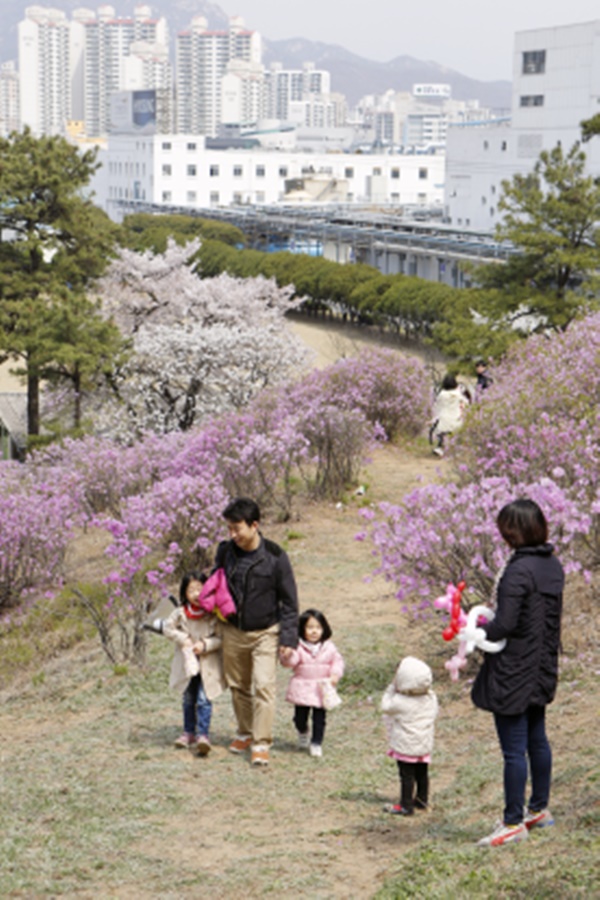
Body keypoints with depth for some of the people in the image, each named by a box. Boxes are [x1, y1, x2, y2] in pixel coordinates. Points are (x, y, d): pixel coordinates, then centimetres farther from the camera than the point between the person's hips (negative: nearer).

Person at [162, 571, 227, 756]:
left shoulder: (213, 614, -11)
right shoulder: (180, 613, -4)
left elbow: (221, 638, -8)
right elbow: (167, 627, 2)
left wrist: (205, 645, -22)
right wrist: (182, 639, -11)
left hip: (208, 664, -3)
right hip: (187, 663, 4)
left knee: (204, 699, -12)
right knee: (188, 699, 16)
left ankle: (203, 735, -11)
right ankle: (188, 732, 29)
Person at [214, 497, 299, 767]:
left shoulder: (274, 557, -14)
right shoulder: (225, 552, -4)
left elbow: (289, 601, -7)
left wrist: (288, 638, -11)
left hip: (265, 632, -4)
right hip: (233, 631, 4)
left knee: (264, 686, -11)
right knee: (238, 686, 14)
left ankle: (261, 744, -4)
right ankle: (245, 733, 32)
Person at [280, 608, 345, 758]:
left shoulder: (329, 647, 1)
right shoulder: (299, 647, -6)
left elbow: (337, 661, 8)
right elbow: (290, 663, -14)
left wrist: (335, 674, -8)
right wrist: (289, 654, -36)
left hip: (321, 689, 1)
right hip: (302, 688, -1)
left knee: (319, 718, 1)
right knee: (300, 717, 8)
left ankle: (316, 743, 15)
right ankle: (302, 732, 40)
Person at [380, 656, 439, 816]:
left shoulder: (400, 702, -24)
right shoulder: (431, 698, -7)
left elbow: (385, 706, -8)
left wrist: (392, 687, -5)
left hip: (405, 746, -6)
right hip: (425, 744, 6)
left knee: (407, 775, 2)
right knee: (422, 773, 18)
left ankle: (406, 805, 8)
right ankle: (422, 800, 31)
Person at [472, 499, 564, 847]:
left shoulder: (518, 571, -22)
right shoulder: (553, 566, 6)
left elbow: (505, 625, -25)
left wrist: (478, 630, -6)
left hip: (513, 673, -9)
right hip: (542, 668, 9)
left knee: (514, 749, -2)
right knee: (537, 739, 21)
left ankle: (514, 822, 4)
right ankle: (539, 809, 33)